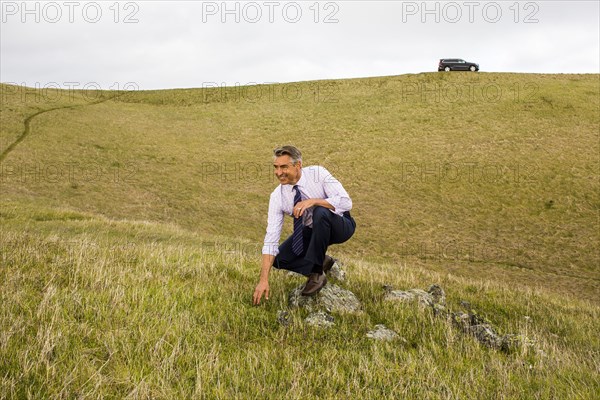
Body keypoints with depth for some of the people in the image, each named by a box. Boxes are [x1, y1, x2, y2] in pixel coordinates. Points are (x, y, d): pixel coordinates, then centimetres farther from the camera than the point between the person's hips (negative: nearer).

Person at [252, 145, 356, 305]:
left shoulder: (317, 173, -23)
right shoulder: (277, 196, -17)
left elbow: (346, 202, -31)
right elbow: (271, 239, -21)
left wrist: (312, 201, -40)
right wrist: (263, 280, -27)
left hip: (338, 226, -3)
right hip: (311, 230, 4)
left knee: (320, 212, -37)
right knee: (279, 259, -15)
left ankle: (317, 274, -23)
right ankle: (321, 261, 8)